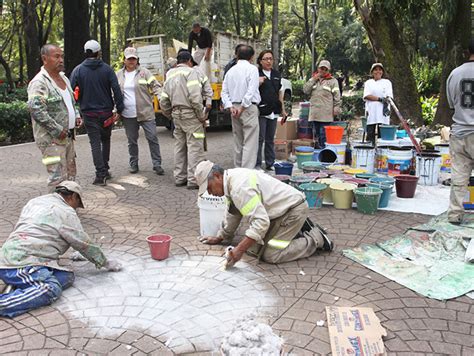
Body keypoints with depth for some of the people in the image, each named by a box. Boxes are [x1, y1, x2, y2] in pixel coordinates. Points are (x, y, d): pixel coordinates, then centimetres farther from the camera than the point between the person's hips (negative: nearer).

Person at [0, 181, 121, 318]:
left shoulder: (34, 202, 23)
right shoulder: (66, 212, -2)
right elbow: (85, 244, 3)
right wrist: (107, 263, 16)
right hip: (21, 264, -9)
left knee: (67, 276, 1)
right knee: (51, 289, -29)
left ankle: (18, 284, -7)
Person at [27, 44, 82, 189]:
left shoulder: (63, 78, 13)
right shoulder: (39, 82, -15)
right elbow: (36, 110, -24)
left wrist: (76, 115, 8)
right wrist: (57, 130, -22)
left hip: (68, 135, 9)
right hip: (51, 139, -9)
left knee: (70, 173, 17)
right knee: (58, 177, -8)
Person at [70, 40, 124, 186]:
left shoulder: (78, 70, -3)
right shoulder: (107, 69, -2)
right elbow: (116, 90, -7)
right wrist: (119, 109, -1)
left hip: (89, 112, -1)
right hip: (106, 111, 1)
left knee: (95, 143, 1)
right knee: (106, 139, 17)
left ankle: (101, 174, -5)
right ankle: (105, 170, 21)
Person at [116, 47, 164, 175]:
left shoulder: (144, 72, 1)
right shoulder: (119, 75, 10)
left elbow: (156, 86, -2)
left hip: (146, 113, -2)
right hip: (128, 115, 3)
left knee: (152, 138, -4)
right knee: (132, 140, 11)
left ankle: (157, 164, 4)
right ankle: (133, 164, 24)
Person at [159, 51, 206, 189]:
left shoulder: (170, 76, 15)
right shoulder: (190, 72, -7)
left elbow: (163, 101, 13)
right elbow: (195, 97, -19)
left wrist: (169, 115, 24)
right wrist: (201, 116, -10)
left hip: (176, 114, 7)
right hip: (190, 114, -7)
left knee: (180, 146, 15)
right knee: (194, 146, -4)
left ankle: (180, 178, 20)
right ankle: (193, 180, -5)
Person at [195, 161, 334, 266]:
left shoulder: (239, 187, -28)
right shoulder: (231, 180, 3)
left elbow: (261, 221, -33)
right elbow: (233, 214, 18)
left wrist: (240, 249, -34)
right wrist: (220, 238, 25)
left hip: (294, 210, -10)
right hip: (281, 209, 10)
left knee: (270, 255, -14)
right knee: (255, 247, 11)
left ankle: (316, 239, 1)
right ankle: (298, 230, 21)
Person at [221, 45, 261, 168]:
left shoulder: (231, 70, 12)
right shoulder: (252, 69, -6)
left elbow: (224, 92, 8)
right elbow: (251, 91, -16)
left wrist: (231, 107, 0)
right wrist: (242, 108, -13)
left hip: (234, 108, 7)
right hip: (249, 107, -6)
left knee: (238, 142, 14)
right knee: (250, 143, -7)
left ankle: (238, 169, 20)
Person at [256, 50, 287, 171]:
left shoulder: (277, 75, 16)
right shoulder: (256, 74, -3)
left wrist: (283, 109, 19)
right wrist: (258, 83, -22)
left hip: (273, 111, 6)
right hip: (261, 111, -6)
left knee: (270, 139, 11)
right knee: (259, 139, -7)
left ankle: (270, 164, 18)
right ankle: (257, 164, 0)